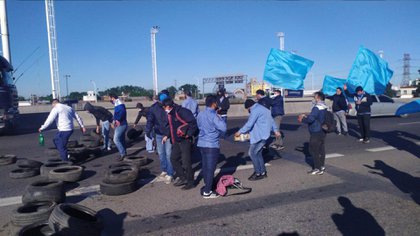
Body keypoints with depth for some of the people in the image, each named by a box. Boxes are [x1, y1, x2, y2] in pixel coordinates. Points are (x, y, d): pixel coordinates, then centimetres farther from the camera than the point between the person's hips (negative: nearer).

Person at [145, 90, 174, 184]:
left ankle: (170, 174, 9)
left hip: (169, 134, -4)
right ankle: (164, 171, 34)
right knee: (161, 153, 16)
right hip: (159, 134, 4)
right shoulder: (154, 108, -4)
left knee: (168, 154, -2)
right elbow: (150, 120, 0)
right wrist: (148, 131, -7)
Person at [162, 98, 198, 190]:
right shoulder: (170, 114, 9)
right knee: (173, 158, 15)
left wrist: (188, 134, -20)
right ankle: (182, 177, 28)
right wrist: (167, 136, 13)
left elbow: (193, 123, -24)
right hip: (176, 141, 10)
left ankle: (190, 182, 12)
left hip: (185, 141, -9)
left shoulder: (182, 112, -20)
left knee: (186, 162, -3)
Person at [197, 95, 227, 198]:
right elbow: (223, 128, -18)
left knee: (204, 166, 17)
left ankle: (207, 186, 30)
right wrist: (220, 118, -4)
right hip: (212, 145, -8)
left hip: (201, 143, 8)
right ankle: (207, 192, 5)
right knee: (210, 168, 0)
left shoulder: (200, 114, 7)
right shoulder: (213, 115, -17)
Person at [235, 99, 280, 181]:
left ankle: (258, 173, 2)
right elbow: (271, 120, 25)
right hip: (263, 135, 10)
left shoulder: (255, 110, -13)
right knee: (258, 153, 14)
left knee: (252, 153, -4)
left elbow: (249, 124, -18)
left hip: (259, 136, -10)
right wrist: (275, 130, 31)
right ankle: (263, 172, 20)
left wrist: (240, 132, -10)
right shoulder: (262, 109, 19)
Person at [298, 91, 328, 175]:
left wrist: (302, 120, -12)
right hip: (322, 131, 10)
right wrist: (306, 116, 13)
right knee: (321, 149, 14)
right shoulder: (325, 107, 11)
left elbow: (310, 119, -30)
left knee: (314, 150, -2)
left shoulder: (317, 108, -21)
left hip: (316, 133, -10)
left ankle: (317, 169, 2)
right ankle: (322, 166, 22)